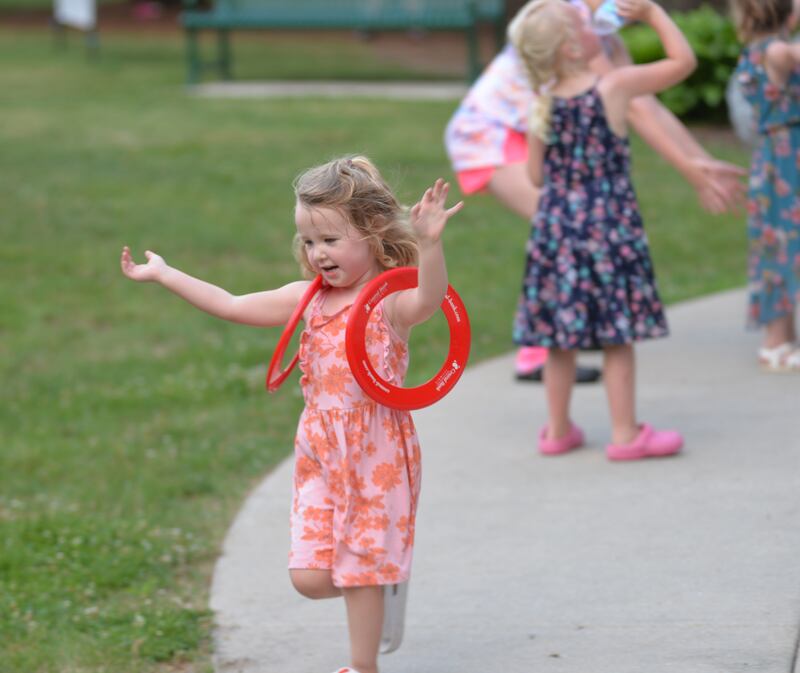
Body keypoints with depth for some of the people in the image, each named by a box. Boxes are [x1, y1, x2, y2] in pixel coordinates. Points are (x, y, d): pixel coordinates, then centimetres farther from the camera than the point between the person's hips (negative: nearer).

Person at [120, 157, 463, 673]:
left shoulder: (391, 299, -14)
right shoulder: (309, 298, 5)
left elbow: (430, 299, -37)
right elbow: (231, 305, 11)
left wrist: (430, 243, -56)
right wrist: (163, 274, 12)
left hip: (377, 453, -6)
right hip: (320, 454, 6)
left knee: (362, 573, 4)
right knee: (310, 577, 1)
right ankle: (385, 581, 30)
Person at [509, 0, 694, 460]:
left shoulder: (542, 106, 0)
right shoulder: (616, 86, -12)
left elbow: (537, 175, 7)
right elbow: (684, 61, -4)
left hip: (556, 228, 4)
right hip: (610, 227, -4)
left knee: (561, 334, 12)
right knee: (618, 334, 3)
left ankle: (558, 430, 21)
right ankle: (626, 434, 8)